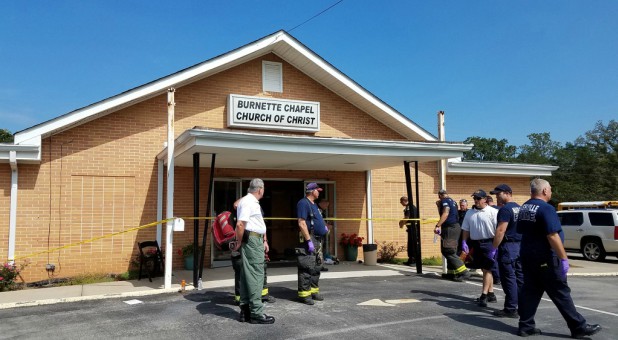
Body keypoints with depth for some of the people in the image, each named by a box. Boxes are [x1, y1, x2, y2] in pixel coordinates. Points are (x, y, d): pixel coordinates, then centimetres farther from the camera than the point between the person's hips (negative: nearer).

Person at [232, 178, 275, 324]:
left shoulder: (253, 202, 18)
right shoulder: (247, 202, -14)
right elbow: (240, 224, -23)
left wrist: (264, 241, 17)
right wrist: (239, 243, -16)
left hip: (257, 240, 10)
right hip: (252, 240, -10)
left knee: (247, 275, 12)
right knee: (256, 275, -8)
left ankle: (245, 310, 18)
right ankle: (256, 312, -5)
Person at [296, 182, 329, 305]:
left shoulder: (313, 205, 18)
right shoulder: (303, 203, -12)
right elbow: (301, 223, -20)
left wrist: (323, 226, 15)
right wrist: (309, 241, -24)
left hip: (318, 240, 10)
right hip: (309, 239, -10)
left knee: (316, 267, 14)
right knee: (307, 268, -8)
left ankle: (314, 291, 23)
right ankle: (304, 294, -4)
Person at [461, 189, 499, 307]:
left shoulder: (492, 212, -8)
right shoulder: (470, 213, 10)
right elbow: (466, 229, 14)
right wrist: (464, 242, 4)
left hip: (489, 243, -6)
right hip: (476, 244, 6)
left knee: (487, 269, -6)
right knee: (484, 269, 13)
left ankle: (484, 295, -3)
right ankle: (491, 294, 22)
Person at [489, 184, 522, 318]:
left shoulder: (505, 209, -13)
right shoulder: (519, 208, 16)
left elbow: (501, 230, -20)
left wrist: (494, 248, -18)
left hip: (508, 247, -9)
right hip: (520, 246, 9)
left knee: (509, 278, -4)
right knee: (520, 277, 12)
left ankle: (510, 309, 0)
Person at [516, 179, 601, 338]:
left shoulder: (523, 208, 9)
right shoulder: (545, 208, -17)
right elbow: (553, 236, -23)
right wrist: (564, 258, -19)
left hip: (527, 257, 8)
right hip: (545, 259, -8)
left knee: (530, 291, 9)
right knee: (561, 293, 1)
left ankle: (525, 326, 10)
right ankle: (579, 327, 11)